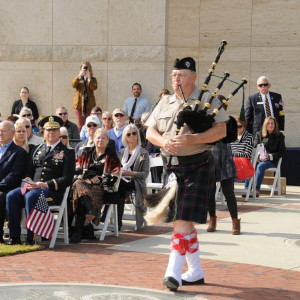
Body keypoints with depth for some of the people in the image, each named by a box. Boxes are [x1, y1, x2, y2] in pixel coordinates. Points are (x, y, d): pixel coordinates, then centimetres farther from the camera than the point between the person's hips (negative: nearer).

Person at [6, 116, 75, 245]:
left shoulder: (66, 153, 3)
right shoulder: (37, 150, 21)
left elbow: (67, 179, -6)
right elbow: (29, 171, 22)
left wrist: (45, 184, -15)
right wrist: (28, 182, -3)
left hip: (53, 191, -6)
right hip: (33, 187, 6)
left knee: (30, 196, -35)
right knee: (11, 196, -21)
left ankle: (30, 239, -31)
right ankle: (14, 237, -19)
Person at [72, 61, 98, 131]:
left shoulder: (93, 79, 12)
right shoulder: (78, 78, 15)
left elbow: (94, 88, -8)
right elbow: (74, 85, -6)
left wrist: (89, 78, -12)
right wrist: (79, 76, -14)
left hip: (89, 103, 0)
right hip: (79, 103, 0)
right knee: (80, 124, -4)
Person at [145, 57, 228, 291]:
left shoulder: (207, 99, -3)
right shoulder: (165, 103, 13)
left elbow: (221, 130, -12)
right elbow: (150, 131, 10)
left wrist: (192, 139, -24)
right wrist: (163, 142, -12)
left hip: (197, 166, -6)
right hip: (171, 166, 6)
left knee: (183, 218, -14)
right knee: (183, 220, 11)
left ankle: (174, 272, -16)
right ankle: (196, 272, 22)